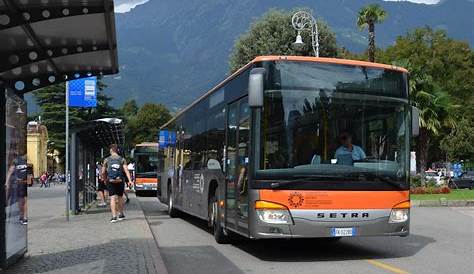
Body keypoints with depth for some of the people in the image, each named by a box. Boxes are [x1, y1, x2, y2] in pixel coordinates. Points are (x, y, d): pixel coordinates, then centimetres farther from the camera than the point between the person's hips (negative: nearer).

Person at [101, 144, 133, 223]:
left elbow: (103, 173, 5)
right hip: (120, 181, 1)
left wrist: (105, 180, 21)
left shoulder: (107, 160, 2)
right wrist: (130, 180, -15)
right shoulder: (122, 159, 2)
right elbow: (126, 170, -10)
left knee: (112, 198, -4)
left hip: (111, 182, -1)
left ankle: (114, 216, -15)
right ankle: (121, 214, 27)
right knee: (120, 197, 17)